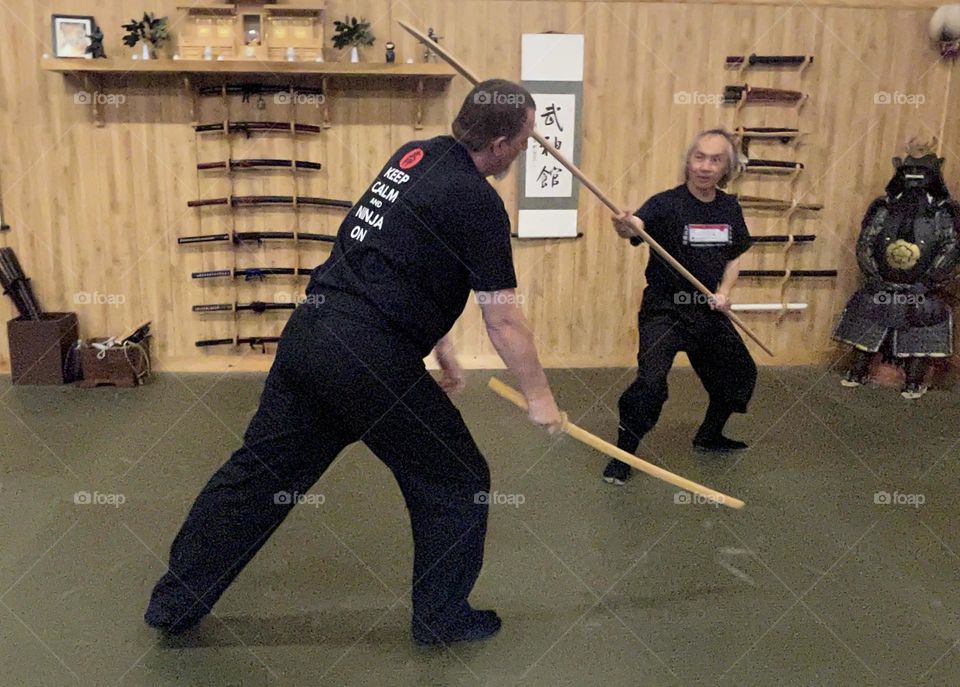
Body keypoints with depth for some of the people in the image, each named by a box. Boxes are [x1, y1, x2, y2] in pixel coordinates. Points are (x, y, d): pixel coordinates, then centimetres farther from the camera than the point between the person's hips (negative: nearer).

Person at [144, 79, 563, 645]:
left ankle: (175, 602, 32)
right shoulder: (478, 202, -10)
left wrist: (439, 344, 27)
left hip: (310, 329, 8)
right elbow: (504, 321, -6)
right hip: (372, 360, -8)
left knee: (261, 470, 19)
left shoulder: (416, 154, 15)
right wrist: (540, 396, 7)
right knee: (456, 482, 12)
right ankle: (443, 618, 28)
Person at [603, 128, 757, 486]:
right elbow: (638, 225, -39)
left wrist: (725, 291, -2)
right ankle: (623, 454, 0)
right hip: (664, 311, -7)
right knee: (650, 383, -23)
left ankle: (709, 436, 44)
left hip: (709, 313, 7)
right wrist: (626, 226, -62)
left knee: (740, 373, 19)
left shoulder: (730, 208, 1)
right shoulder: (667, 204, -18)